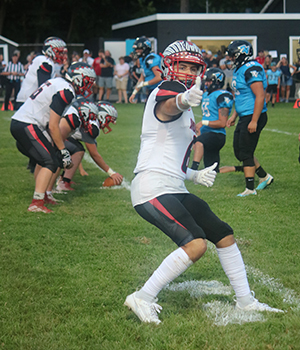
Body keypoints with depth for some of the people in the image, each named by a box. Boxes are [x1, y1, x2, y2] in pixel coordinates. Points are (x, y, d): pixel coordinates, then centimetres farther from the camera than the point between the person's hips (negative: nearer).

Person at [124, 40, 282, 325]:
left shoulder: (185, 111, 22)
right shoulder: (166, 91, -8)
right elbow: (169, 107, -37)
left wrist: (194, 176, 16)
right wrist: (184, 100, -60)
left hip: (175, 191, 10)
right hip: (152, 187, -10)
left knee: (224, 235, 13)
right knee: (196, 244, -24)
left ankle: (245, 300, 28)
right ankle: (142, 298, -16)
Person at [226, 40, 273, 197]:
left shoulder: (251, 69, -19)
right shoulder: (239, 70, 14)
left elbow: (260, 96, -23)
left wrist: (254, 121, -24)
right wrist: (234, 116, 24)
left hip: (253, 117, -10)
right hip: (244, 117, 10)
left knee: (246, 153, -6)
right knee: (239, 152, 15)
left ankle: (250, 189, 1)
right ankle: (264, 177, 28)